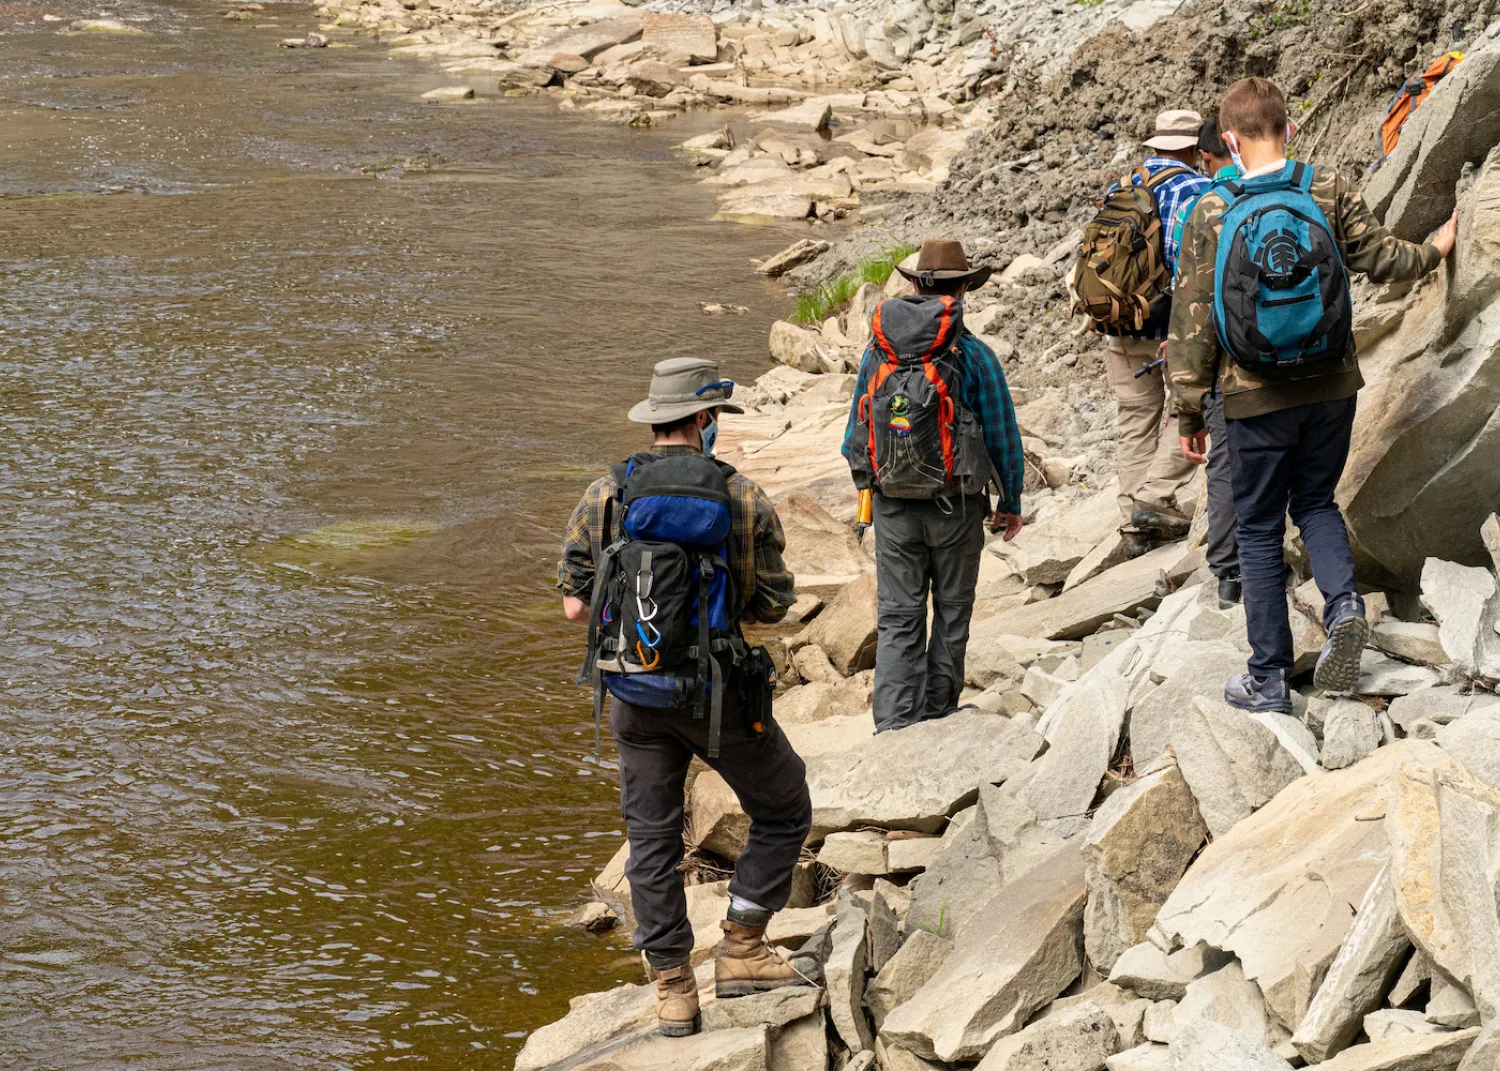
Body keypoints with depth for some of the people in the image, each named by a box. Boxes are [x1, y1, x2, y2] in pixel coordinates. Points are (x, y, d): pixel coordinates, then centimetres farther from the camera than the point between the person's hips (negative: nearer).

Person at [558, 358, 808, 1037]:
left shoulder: (604, 496, -2)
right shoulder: (743, 498, -8)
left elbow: (576, 606, -1)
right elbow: (773, 606, -3)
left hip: (635, 693, 3)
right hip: (717, 692, -3)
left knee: (652, 840, 13)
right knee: (782, 811, 17)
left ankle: (673, 991, 15)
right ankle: (742, 952, 12)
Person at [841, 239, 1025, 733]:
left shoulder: (877, 351, 2)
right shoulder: (975, 355, -9)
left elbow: (855, 430, 10)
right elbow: (1003, 437, -4)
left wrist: (867, 485, 25)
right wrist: (1011, 504, 9)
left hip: (892, 506, 2)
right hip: (956, 507, -2)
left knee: (897, 619, 5)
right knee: (951, 615, 13)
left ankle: (894, 725, -6)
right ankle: (938, 718, 21)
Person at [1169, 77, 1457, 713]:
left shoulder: (1212, 214, -8)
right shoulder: (1330, 192, -6)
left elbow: (1193, 322, -6)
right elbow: (1382, 258, 2)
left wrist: (1189, 411, 2)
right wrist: (1435, 250, 24)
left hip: (1256, 398, -2)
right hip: (1332, 386, 2)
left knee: (1259, 529, 10)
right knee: (1315, 500, 23)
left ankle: (1269, 679, 11)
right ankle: (1343, 603, -5)